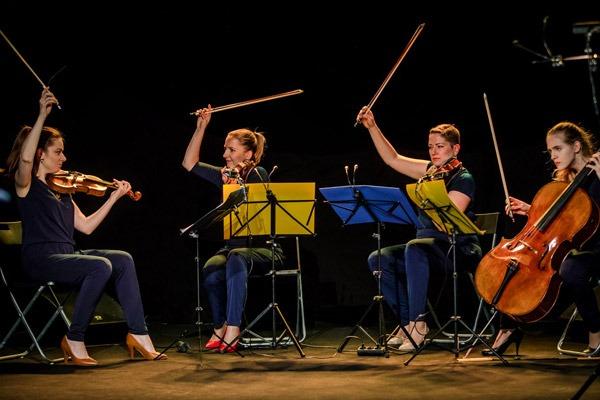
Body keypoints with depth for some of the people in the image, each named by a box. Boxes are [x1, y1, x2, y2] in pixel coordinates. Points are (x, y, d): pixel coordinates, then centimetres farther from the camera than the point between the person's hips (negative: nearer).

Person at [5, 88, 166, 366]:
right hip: (40, 259, -7)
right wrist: (43, 115, -27)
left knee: (123, 259, -12)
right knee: (101, 266, -29)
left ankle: (137, 333, -13)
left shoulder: (61, 190, 21)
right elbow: (25, 157, -25)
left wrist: (113, 198, 13)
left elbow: (86, 226, 17)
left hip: (66, 256, 7)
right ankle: (74, 340, -18)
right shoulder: (25, 184, 0)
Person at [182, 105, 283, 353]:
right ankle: (219, 328, -11)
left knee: (237, 259, -39)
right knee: (211, 268, -29)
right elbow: (189, 163, 10)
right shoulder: (226, 175, 10)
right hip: (234, 247, 5)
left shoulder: (257, 175, -7)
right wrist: (201, 128, 5)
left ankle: (232, 329, -39)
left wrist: (235, 183, -33)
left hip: (263, 249, -5)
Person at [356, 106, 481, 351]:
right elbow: (393, 159, 13)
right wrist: (372, 127, 7)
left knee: (414, 248, -36)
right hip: (427, 247, 8)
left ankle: (417, 323, -29)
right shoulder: (430, 171, 10)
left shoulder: (463, 179, -10)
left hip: (457, 251, -8)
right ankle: (408, 322, -7)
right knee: (378, 259, -12)